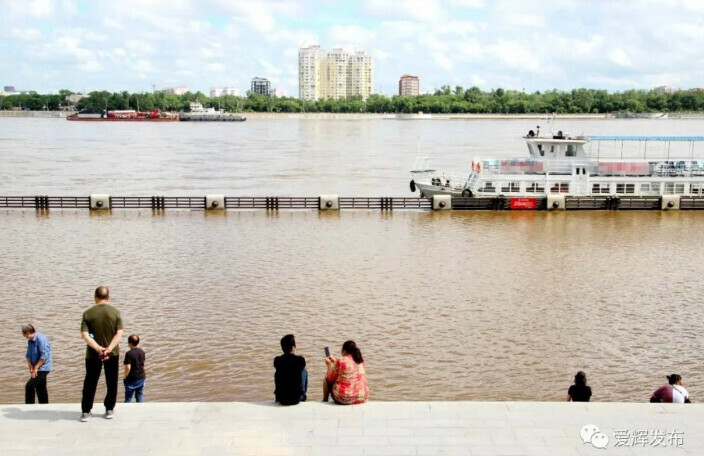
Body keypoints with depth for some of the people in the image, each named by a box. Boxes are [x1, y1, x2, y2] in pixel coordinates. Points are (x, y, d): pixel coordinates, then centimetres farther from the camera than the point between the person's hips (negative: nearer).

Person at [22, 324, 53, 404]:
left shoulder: (41, 339, -19)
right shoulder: (30, 341, 8)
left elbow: (44, 356, -22)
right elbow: (28, 356, 11)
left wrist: (35, 368, -17)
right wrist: (31, 368, -2)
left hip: (43, 368, -9)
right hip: (37, 369, 9)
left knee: (29, 386, -13)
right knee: (41, 389, 12)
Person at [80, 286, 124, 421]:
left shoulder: (88, 313, -5)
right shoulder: (115, 312, -5)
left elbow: (84, 335, -14)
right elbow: (119, 334, -13)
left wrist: (98, 348, -20)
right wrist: (109, 349, -19)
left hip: (93, 354, 0)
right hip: (112, 353, 0)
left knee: (90, 384, 12)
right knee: (112, 383, 13)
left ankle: (85, 411, 15)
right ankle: (109, 410, 18)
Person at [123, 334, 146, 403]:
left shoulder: (129, 353, -20)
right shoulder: (142, 351, 0)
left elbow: (128, 368, -23)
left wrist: (125, 377, -7)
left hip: (131, 379, -5)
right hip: (142, 377, 5)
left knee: (128, 398, 7)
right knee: (140, 396, 14)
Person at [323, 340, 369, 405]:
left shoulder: (340, 361, -14)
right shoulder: (361, 361, 4)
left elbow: (330, 379, -1)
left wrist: (329, 364, 13)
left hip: (344, 399, -6)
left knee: (326, 380, 19)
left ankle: (325, 401, 34)